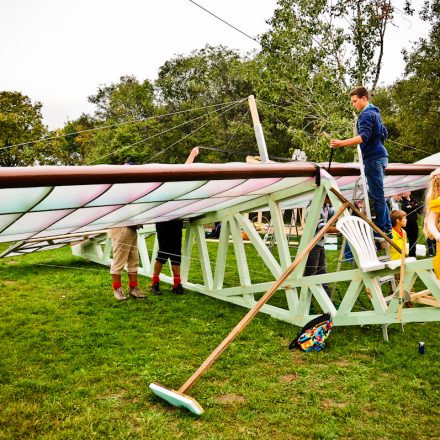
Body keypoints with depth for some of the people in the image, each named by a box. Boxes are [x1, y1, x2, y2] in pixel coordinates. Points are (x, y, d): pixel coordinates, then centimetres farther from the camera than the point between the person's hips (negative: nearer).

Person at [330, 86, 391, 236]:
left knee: (376, 194, -7)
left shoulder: (366, 114, -12)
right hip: (380, 155, 10)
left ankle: (381, 228, -3)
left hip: (373, 158, -10)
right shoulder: (375, 113, 19)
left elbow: (363, 137, -26)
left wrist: (341, 143, -34)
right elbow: (384, 134, 26)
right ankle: (387, 226, 19)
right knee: (378, 194, 14)